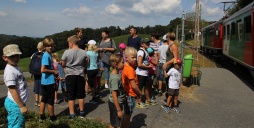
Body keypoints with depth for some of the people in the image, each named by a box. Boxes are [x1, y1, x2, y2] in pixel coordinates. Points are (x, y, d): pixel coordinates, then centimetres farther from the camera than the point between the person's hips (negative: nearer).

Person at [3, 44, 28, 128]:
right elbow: (12, 91, -22)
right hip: (15, 104, -10)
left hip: (18, 102, 10)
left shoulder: (16, 67, 8)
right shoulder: (10, 71, -20)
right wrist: (22, 106, -19)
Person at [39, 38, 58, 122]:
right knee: (50, 100, 5)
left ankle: (41, 117, 24)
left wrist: (54, 73, 9)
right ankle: (52, 117, 19)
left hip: (45, 82, 9)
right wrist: (54, 71, -15)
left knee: (44, 99, 15)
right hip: (49, 81, -9)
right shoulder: (47, 56, -18)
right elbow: (43, 70, -26)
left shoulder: (48, 55, 9)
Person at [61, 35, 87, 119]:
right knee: (80, 95, 13)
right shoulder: (83, 52, -4)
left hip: (70, 75, -2)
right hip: (80, 75, 2)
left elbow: (63, 65, -1)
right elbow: (85, 64, 7)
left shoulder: (67, 52, -11)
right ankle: (81, 112, 23)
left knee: (71, 95, 7)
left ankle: (72, 114, 12)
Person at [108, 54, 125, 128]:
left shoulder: (117, 74, 2)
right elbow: (114, 95, -25)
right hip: (115, 103, -9)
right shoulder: (115, 78, -26)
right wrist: (119, 110, -21)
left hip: (118, 102, 9)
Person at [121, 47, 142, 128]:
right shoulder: (130, 69, -23)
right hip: (131, 95, -9)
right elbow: (133, 86, -23)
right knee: (127, 115, 5)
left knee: (126, 115, 21)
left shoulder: (125, 67, 3)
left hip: (127, 94, 9)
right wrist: (140, 93, -8)